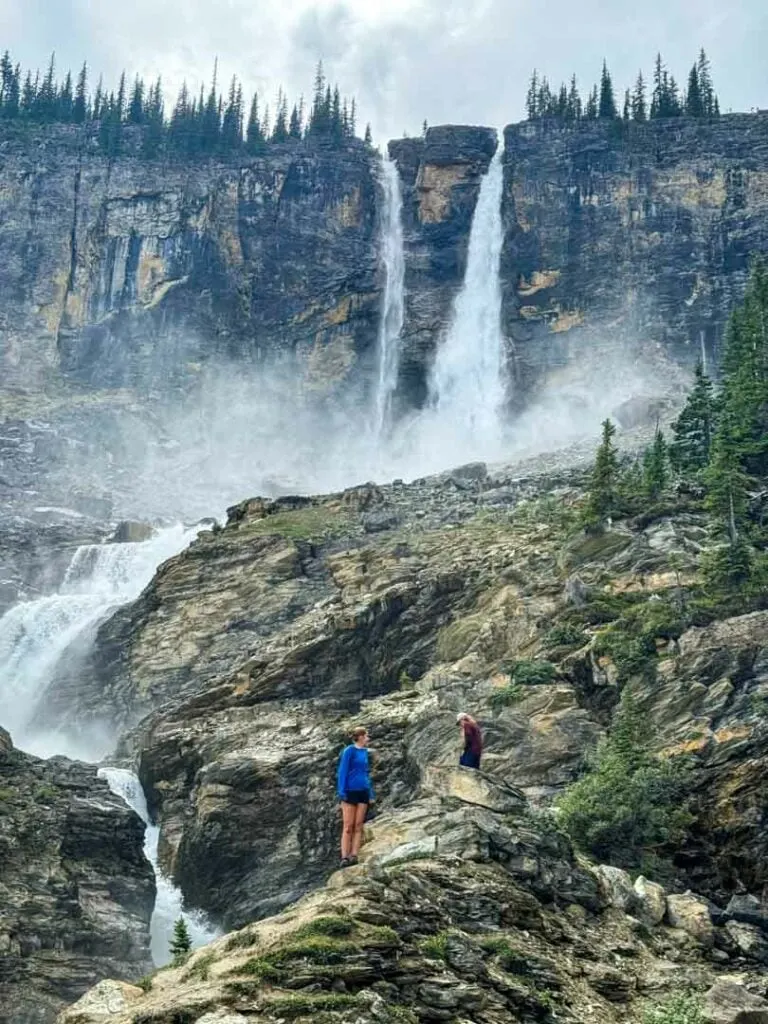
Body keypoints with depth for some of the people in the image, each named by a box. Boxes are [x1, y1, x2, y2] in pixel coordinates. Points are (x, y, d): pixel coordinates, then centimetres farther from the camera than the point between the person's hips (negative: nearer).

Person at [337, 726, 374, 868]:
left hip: (363, 792, 6)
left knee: (358, 826, 2)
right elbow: (342, 772, -8)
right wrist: (342, 792, -13)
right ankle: (344, 857, -5)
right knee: (348, 826, -5)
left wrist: (371, 794, 16)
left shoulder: (365, 752, 12)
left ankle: (354, 856, 2)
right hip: (350, 791, -6)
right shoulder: (349, 751, -7)